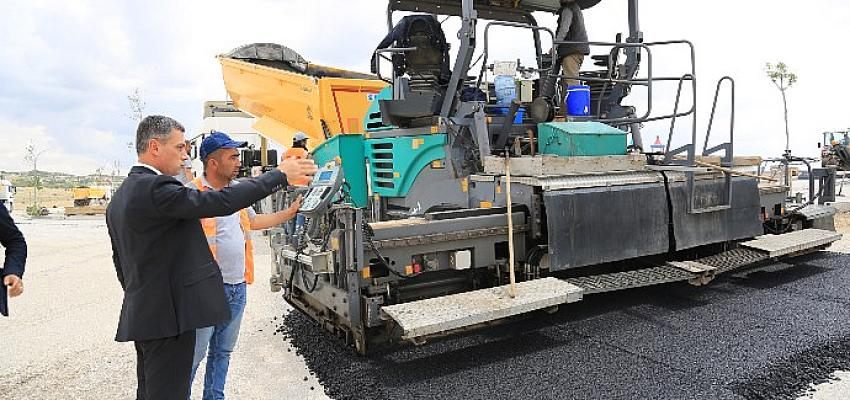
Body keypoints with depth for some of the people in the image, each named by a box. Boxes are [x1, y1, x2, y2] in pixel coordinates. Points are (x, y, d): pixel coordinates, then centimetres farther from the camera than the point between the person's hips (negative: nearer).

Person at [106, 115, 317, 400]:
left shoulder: (120, 197, 13)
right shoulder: (156, 187, -18)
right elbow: (222, 202, -25)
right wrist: (280, 174, -18)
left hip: (141, 315, 10)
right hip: (167, 315, -10)